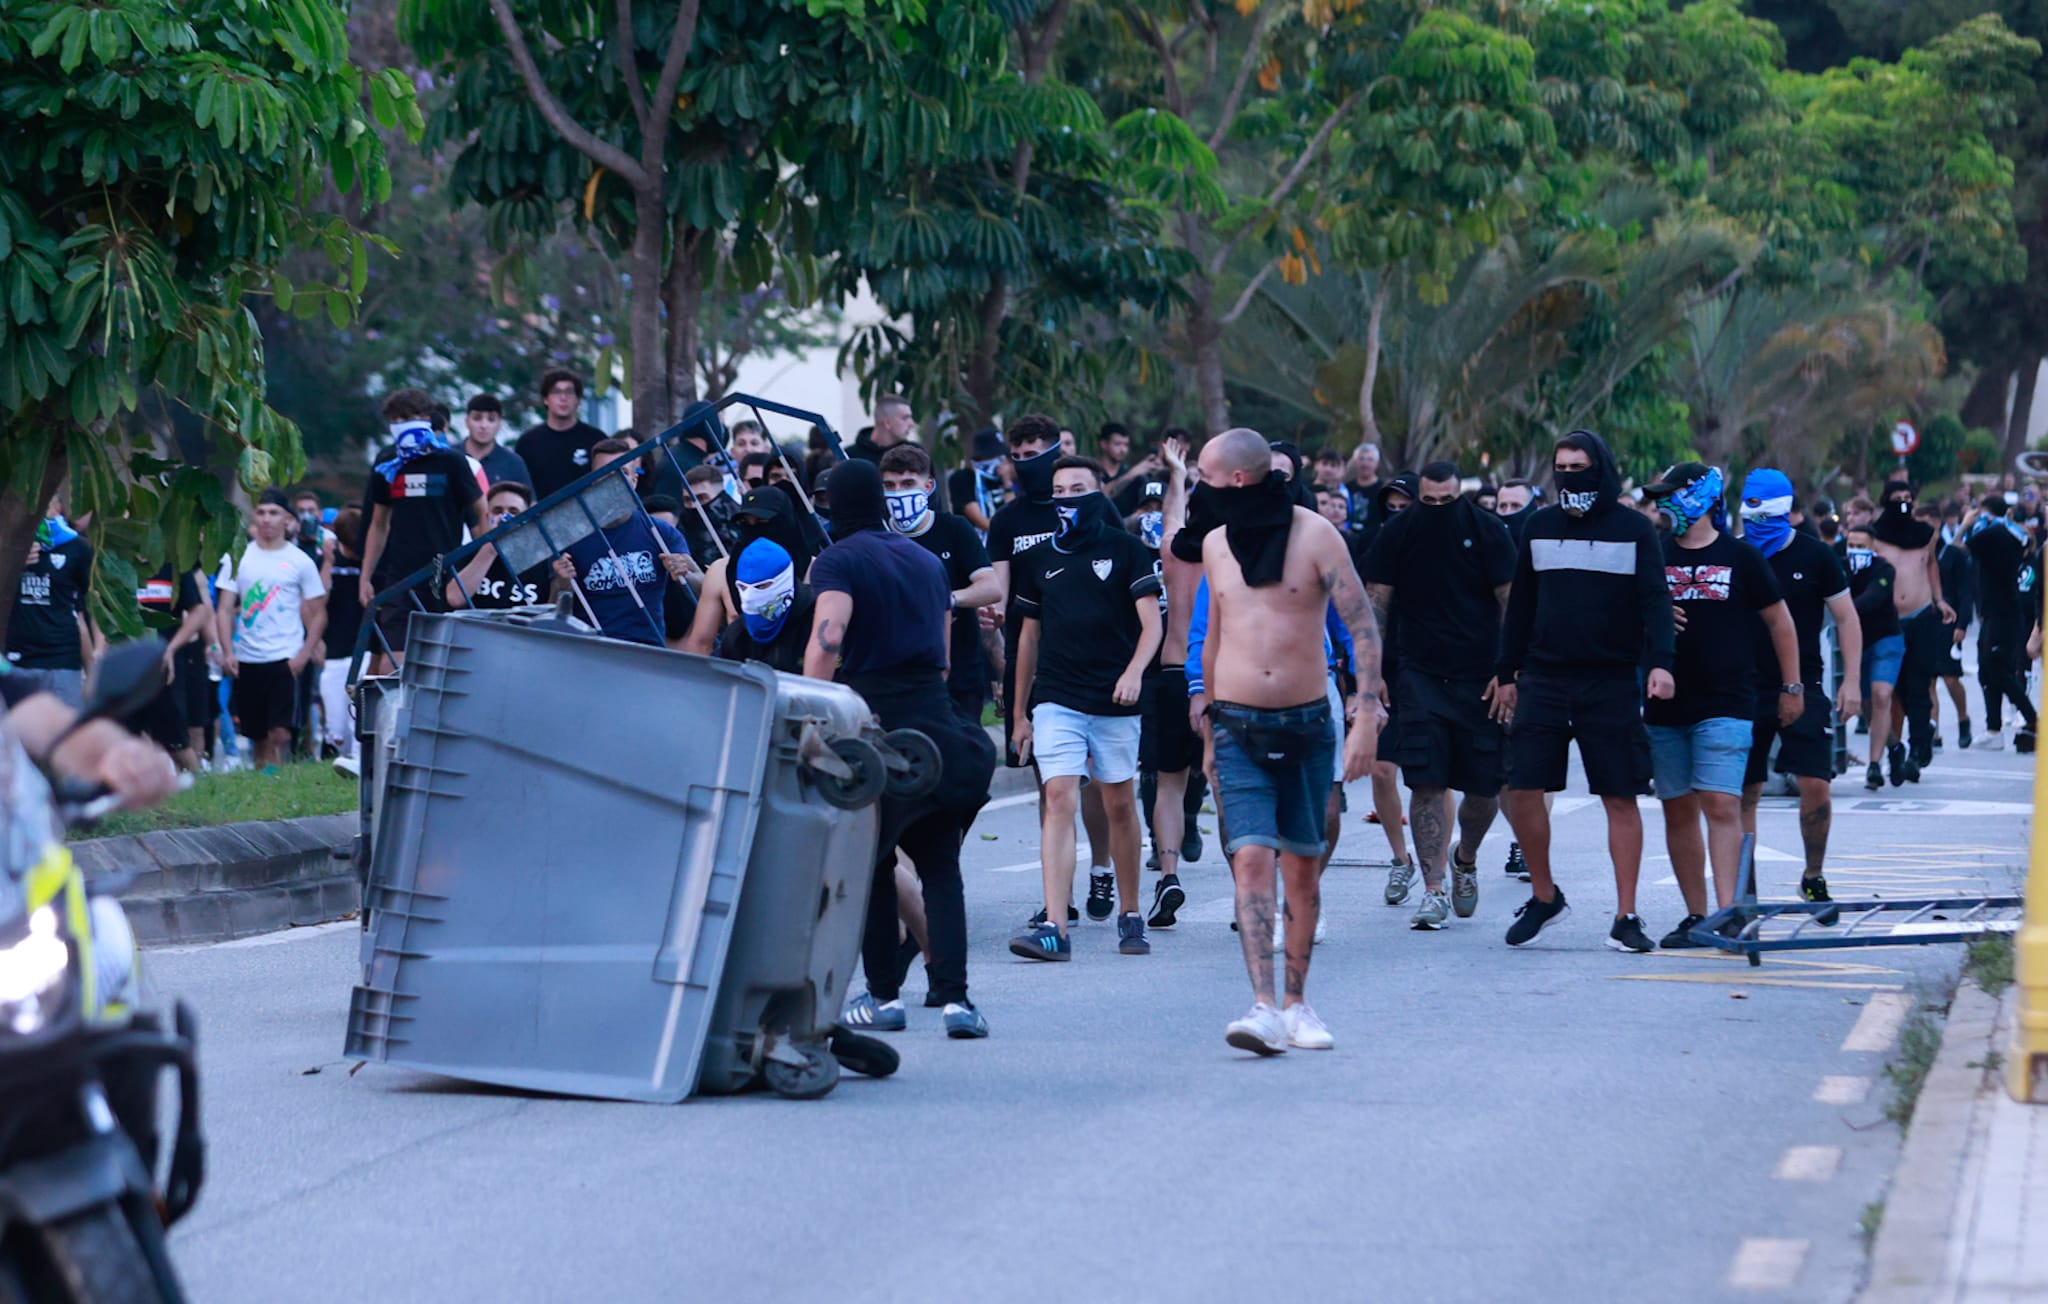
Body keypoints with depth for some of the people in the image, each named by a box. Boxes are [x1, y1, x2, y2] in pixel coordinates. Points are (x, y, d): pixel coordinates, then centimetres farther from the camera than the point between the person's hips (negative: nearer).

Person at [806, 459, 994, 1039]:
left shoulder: (838, 560, -3)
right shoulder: (925, 559, 17)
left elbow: (827, 641, -20)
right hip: (933, 719, 4)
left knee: (870, 865, 9)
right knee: (939, 866, 2)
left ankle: (884, 996, 12)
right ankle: (954, 996, -11)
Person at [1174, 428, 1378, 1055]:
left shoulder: (1313, 535, -6)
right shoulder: (1216, 542, 8)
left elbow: (1364, 629, -9)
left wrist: (1365, 719, -19)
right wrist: (1210, 730, 22)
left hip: (1307, 724, -2)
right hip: (1238, 727, 2)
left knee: (1303, 868, 6)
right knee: (1252, 860, -13)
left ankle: (1297, 1004, 19)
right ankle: (1263, 1009, -21)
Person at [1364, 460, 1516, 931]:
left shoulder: (1486, 530, -3)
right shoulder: (1396, 534, 0)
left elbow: (1511, 603, -1)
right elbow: (1376, 604, 3)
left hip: (1481, 676, 0)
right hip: (1421, 675, 0)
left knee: (1485, 787, 2)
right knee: (1426, 783, -10)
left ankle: (1464, 859, 32)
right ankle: (1433, 891, -5)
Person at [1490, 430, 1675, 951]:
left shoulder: (1634, 528, 0)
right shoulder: (1540, 526, 10)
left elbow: (1655, 599, -6)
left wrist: (1660, 662, -20)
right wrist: (1506, 672, 15)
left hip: (1611, 683, -3)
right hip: (1543, 680, 3)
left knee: (1620, 798, -2)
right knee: (1521, 789, -4)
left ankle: (1625, 914, 3)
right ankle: (1544, 895, 15)